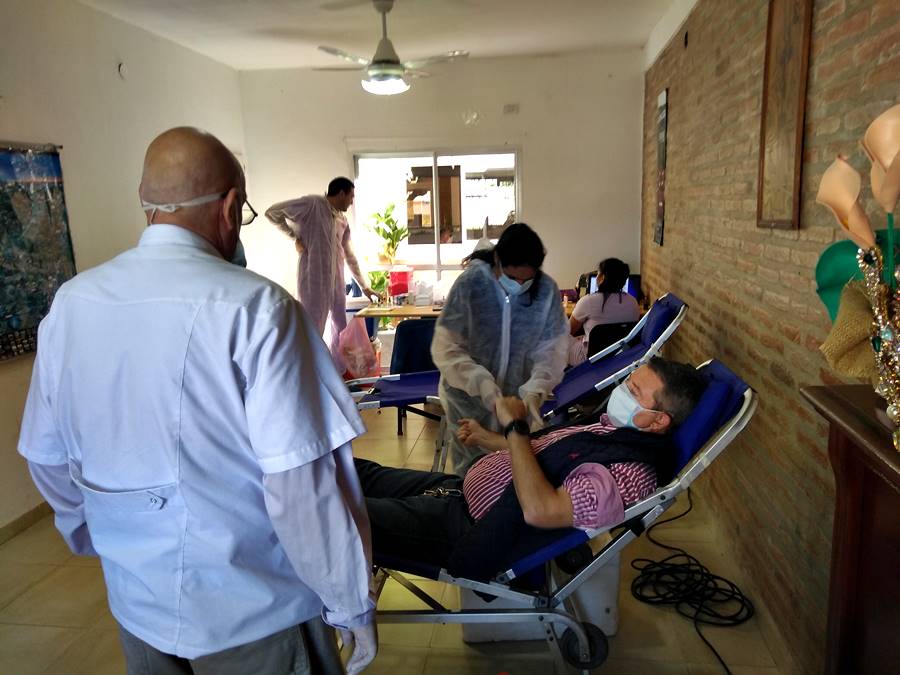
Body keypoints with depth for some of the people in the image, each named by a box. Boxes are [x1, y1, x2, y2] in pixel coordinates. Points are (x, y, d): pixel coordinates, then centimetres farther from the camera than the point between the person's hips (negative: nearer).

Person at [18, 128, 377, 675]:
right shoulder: (255, 307, -23)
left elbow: (47, 458, 7)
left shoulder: (70, 303, -4)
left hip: (137, 599, 5)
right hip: (253, 610, -5)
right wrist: (351, 603, -10)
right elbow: (301, 481, -23)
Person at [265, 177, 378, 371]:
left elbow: (350, 256, 21)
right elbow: (272, 212, -6)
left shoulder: (342, 220, 14)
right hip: (314, 279, -8)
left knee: (340, 328, 14)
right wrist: (295, 237, -9)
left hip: (336, 280, 8)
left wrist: (364, 286, 23)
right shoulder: (312, 204, -7)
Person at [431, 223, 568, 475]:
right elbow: (445, 347, -17)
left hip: (518, 397, 2)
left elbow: (551, 350, -9)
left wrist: (534, 391, -26)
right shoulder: (470, 283, -17)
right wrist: (481, 382, -31)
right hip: (470, 397, -2)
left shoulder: (547, 291, -12)